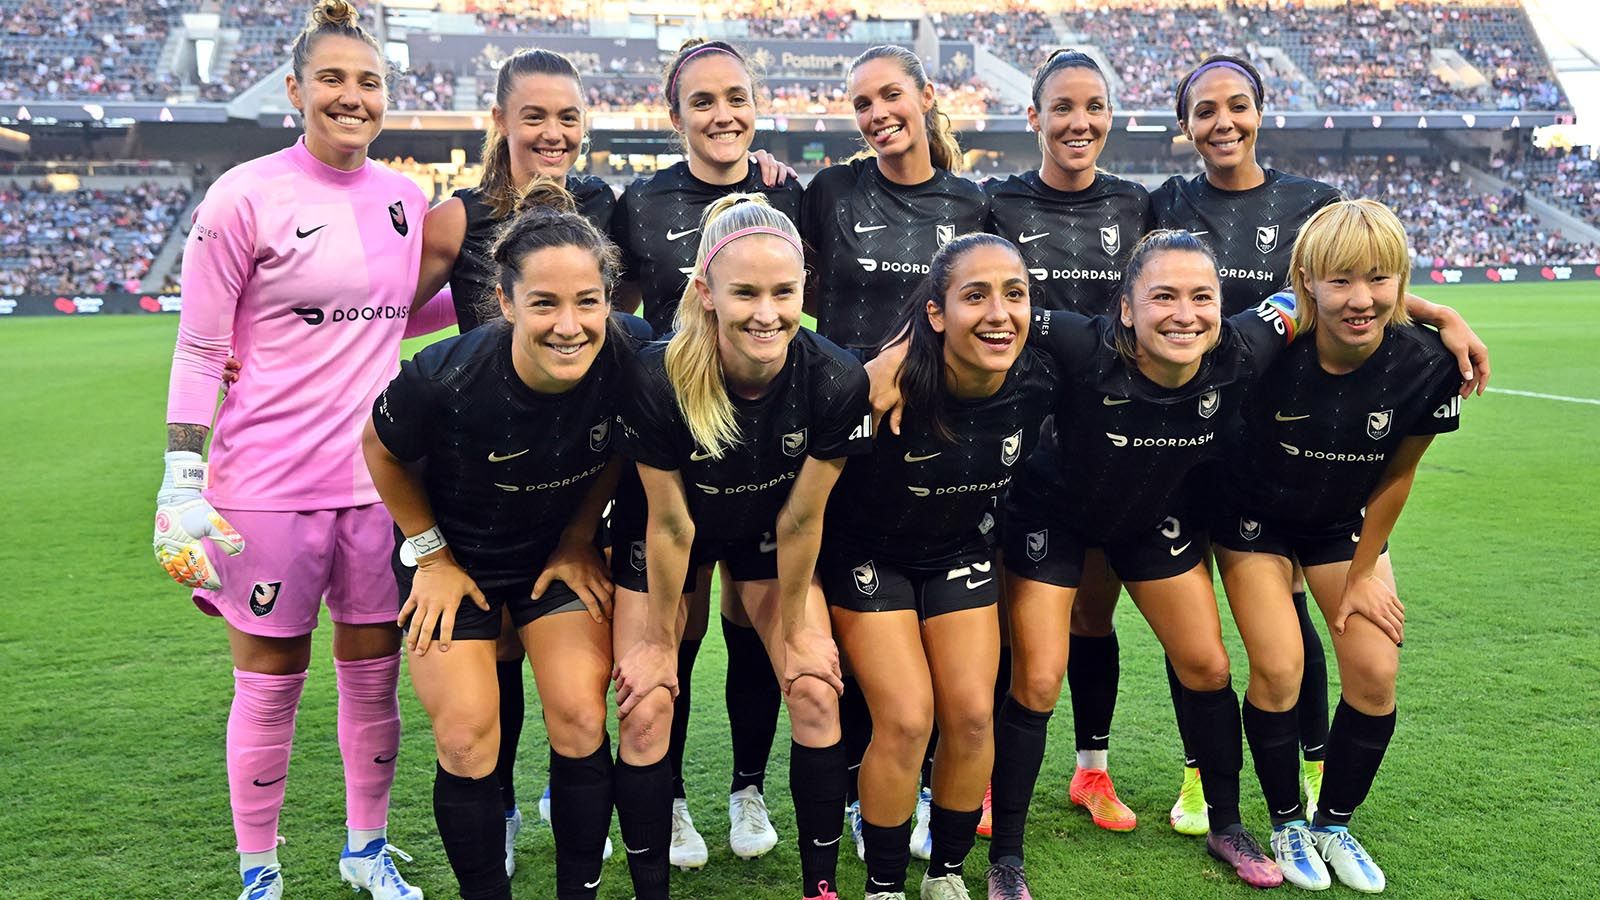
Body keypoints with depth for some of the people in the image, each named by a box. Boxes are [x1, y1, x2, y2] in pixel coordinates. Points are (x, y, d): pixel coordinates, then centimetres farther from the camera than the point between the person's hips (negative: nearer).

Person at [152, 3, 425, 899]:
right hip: (269, 480, -4)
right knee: (270, 684, 7)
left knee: (375, 674, 12)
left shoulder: (405, 200, 7)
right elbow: (198, 349, -6)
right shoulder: (245, 195, -7)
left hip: (378, 475, 4)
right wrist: (182, 485, -11)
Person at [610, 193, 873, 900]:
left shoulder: (836, 381, -30)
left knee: (816, 691, -6)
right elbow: (670, 523, -22)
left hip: (766, 535, 2)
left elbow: (799, 520, -17)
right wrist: (658, 641, -9)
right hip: (662, 536, -1)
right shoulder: (658, 380, -34)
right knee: (645, 710, -8)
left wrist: (797, 630, -5)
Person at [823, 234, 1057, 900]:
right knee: (906, 719, -11)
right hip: (868, 554, -4)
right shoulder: (886, 385, -33)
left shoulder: (1037, 382, -20)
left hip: (962, 550, 4)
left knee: (973, 714, -2)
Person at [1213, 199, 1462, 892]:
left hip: (1345, 522, 3)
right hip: (1255, 519, -2)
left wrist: (1364, 573, -2)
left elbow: (1396, 476, -8)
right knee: (1278, 670, -12)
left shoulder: (1427, 366, -23)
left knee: (1374, 672, -5)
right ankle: (1287, 824, 15)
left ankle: (1334, 824, 20)